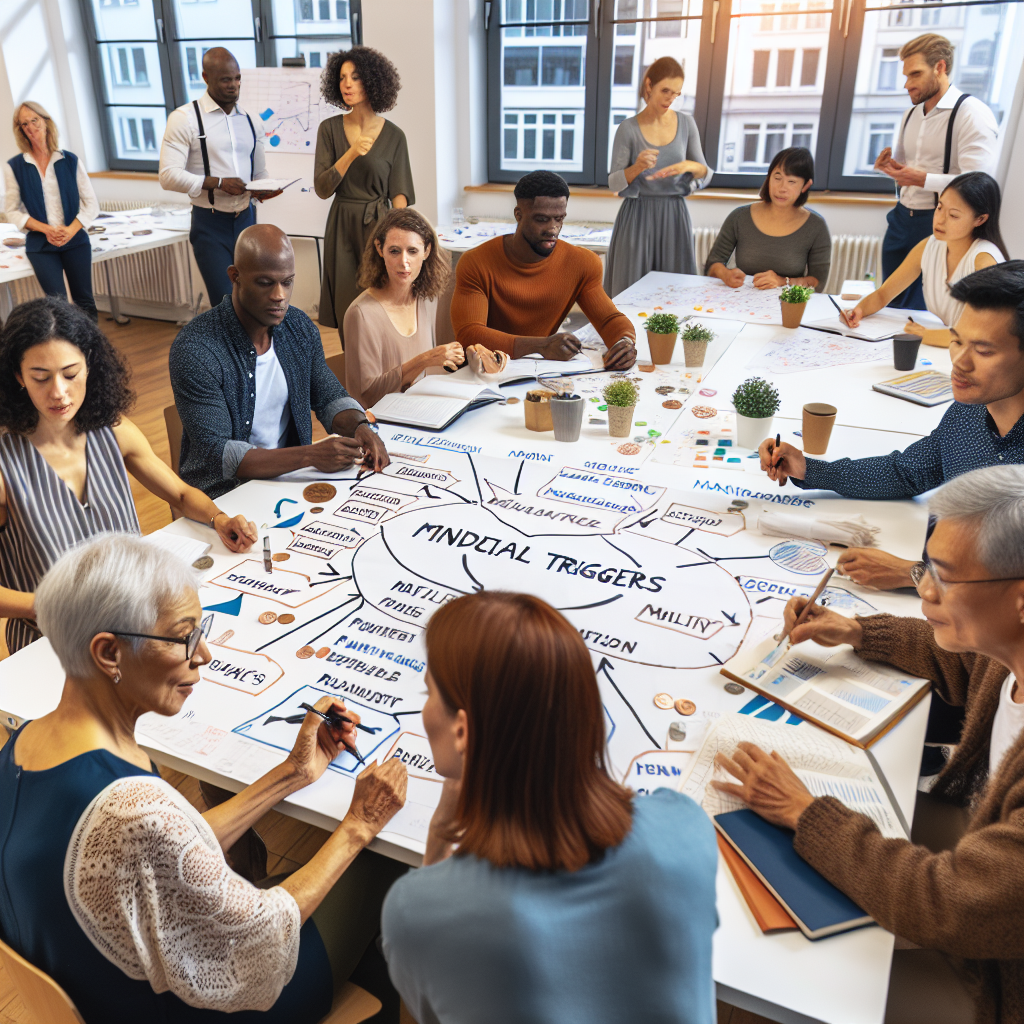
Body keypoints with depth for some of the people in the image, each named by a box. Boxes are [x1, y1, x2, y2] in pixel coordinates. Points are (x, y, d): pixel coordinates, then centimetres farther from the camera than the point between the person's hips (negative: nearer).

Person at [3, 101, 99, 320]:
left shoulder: (70, 161, 4)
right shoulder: (14, 167, 2)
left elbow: (91, 203, 4)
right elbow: (12, 210, 2)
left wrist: (71, 230, -12)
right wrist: (46, 229, -13)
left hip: (75, 239, 1)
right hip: (40, 244, -1)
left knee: (85, 301, 3)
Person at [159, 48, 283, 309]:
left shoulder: (249, 120, 14)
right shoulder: (184, 118, -4)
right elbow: (169, 176, -11)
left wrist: (264, 189, -2)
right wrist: (218, 183, -21)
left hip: (246, 219, 5)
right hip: (210, 225, -5)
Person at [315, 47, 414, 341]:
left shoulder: (393, 135, -1)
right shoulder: (330, 129, 2)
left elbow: (399, 192, 0)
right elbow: (322, 188, -5)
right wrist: (351, 154, -17)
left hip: (378, 226, -1)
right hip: (342, 228, 2)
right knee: (346, 310, 4)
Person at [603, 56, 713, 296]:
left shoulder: (686, 123, 5)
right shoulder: (628, 128, -4)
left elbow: (705, 175, 7)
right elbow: (613, 183, -5)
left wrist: (691, 166, -16)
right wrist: (637, 168, -25)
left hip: (674, 216, 3)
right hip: (638, 216, -3)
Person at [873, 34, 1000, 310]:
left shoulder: (973, 114, -12)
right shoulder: (911, 115, 14)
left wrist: (923, 180, -23)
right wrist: (890, 165, 4)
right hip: (902, 221, 8)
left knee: (924, 315, -5)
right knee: (892, 306, 11)